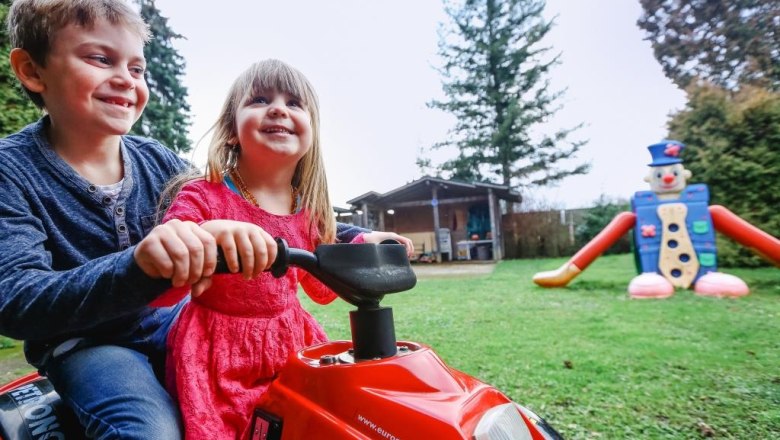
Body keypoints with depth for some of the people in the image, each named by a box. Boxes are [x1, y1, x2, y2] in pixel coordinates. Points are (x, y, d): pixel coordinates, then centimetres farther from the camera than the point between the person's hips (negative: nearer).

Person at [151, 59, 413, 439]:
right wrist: (208, 235, -40)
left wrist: (364, 246, 2)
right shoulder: (204, 198, -15)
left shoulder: (307, 210, -1)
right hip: (218, 360, -4)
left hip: (295, 349, 4)